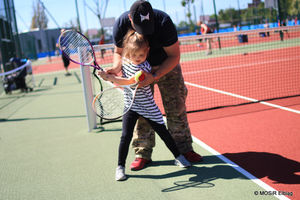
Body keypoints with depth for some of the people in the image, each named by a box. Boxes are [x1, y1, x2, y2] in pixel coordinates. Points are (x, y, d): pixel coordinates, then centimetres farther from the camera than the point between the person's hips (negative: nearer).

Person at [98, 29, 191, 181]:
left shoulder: (145, 67, -22)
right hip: (130, 105, 3)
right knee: (126, 136, -5)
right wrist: (111, 74, 4)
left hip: (147, 106, -3)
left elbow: (129, 82, -29)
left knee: (163, 132, 7)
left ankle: (178, 157, 25)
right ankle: (120, 167, 7)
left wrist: (110, 78, -27)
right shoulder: (125, 60, -2)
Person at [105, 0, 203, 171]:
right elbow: (119, 52, -6)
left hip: (166, 66, -1)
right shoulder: (121, 25, -23)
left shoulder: (164, 22, -31)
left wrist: (155, 76, -35)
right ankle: (143, 154, 7)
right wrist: (117, 67, -29)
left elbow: (174, 56, -23)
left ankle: (183, 149, 12)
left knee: (176, 108, -2)